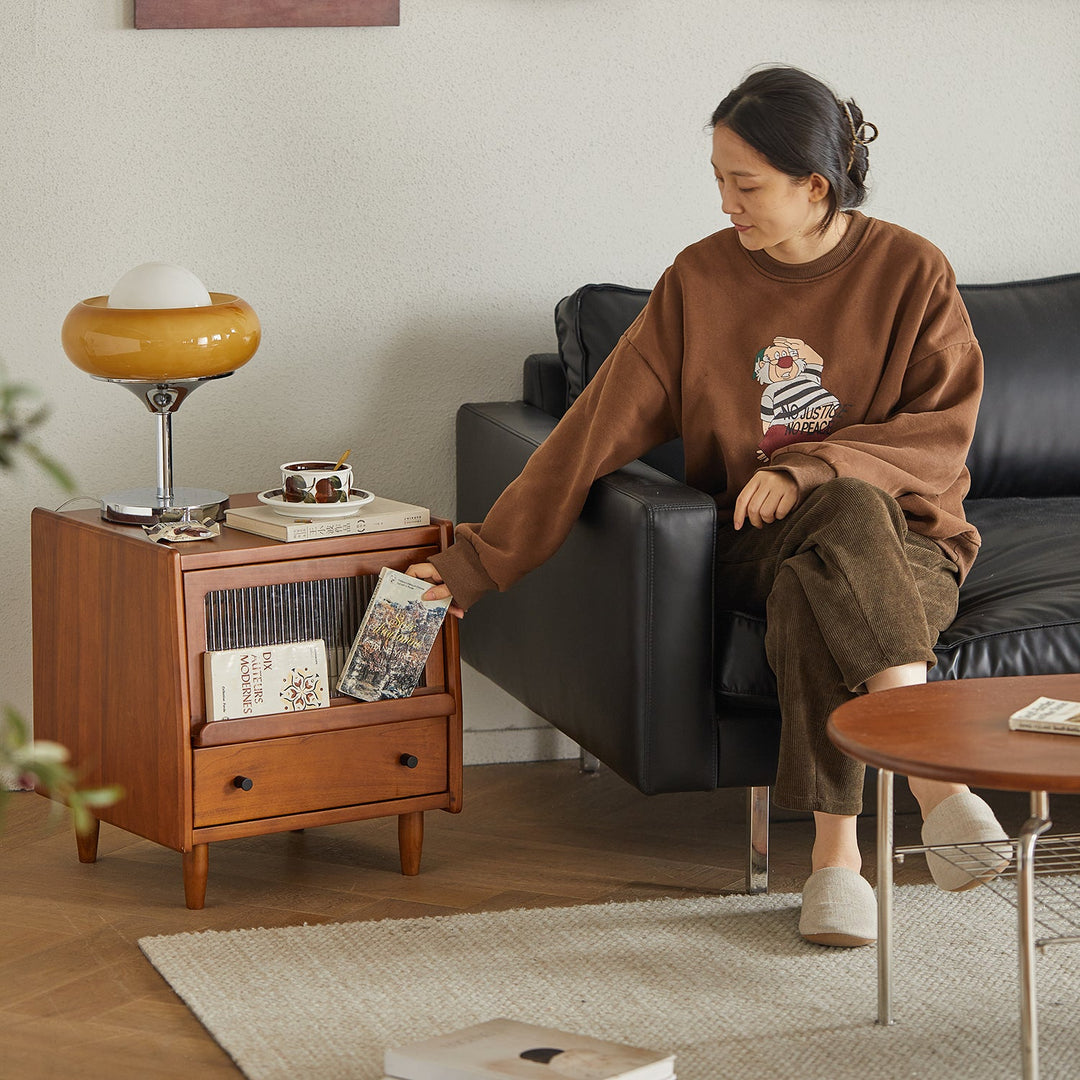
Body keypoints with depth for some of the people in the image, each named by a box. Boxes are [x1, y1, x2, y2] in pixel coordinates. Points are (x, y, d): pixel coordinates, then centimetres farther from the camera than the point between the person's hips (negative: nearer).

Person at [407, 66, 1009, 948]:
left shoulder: (911, 272, -3)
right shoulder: (701, 279, 2)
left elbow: (944, 431, -5)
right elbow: (602, 427, 0)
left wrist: (813, 466, -21)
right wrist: (480, 559, -5)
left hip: (909, 540, -1)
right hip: (762, 543, 1)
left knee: (810, 596, -37)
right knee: (851, 513, -36)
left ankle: (835, 853, -40)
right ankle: (937, 781, -40)